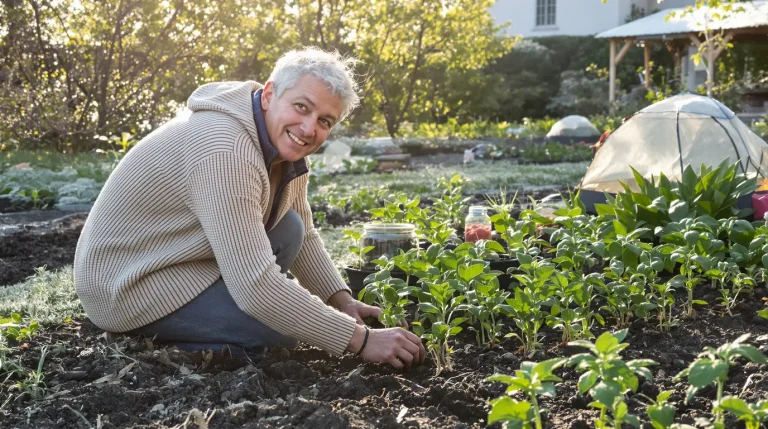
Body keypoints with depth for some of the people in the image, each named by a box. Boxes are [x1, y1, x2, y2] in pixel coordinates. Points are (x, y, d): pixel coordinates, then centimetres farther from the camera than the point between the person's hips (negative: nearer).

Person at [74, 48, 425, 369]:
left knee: (287, 231, 2)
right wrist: (360, 339, -30)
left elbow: (303, 236, 10)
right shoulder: (225, 151, -31)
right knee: (283, 322, -19)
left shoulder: (285, 142, -1)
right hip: (126, 285, -10)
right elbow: (256, 287, -35)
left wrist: (342, 301, -5)